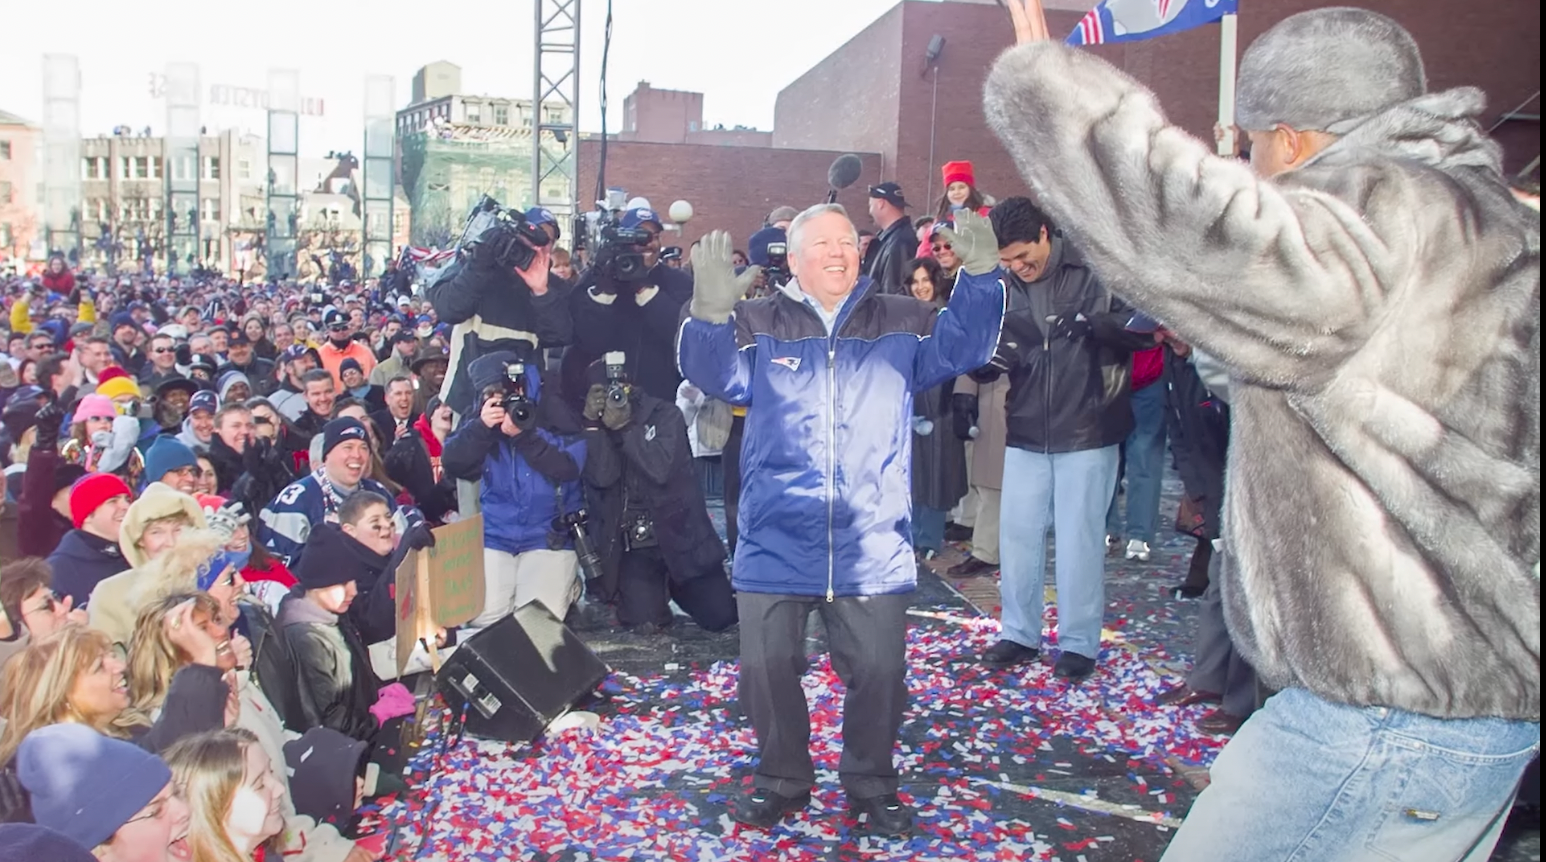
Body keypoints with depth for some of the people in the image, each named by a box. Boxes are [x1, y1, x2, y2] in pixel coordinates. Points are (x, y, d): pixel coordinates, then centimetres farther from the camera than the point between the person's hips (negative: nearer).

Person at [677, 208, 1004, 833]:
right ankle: (782, 780, 31)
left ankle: (871, 782, 31)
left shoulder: (901, 324, 7)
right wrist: (710, 313, -31)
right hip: (775, 547, 0)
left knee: (879, 672, 7)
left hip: (872, 551, 1)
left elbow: (959, 347, -2)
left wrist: (980, 276, -18)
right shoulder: (758, 325, 3)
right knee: (767, 669, 9)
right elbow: (717, 375, -11)